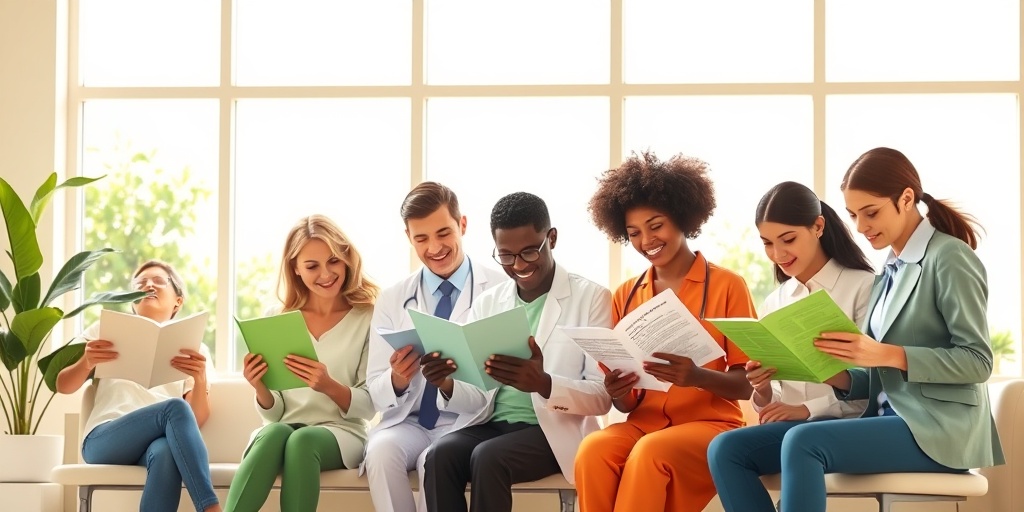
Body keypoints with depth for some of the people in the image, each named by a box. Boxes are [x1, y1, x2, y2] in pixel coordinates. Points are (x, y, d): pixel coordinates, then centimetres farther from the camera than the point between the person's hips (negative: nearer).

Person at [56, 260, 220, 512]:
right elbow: (63, 386, 13)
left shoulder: (193, 348, 21)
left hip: (161, 440, 1)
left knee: (165, 453, -40)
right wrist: (87, 362, -10)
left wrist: (200, 379, -14)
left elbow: (196, 420, 7)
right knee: (175, 407, -34)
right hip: (104, 438, -1)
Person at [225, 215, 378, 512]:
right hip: (284, 429, 2)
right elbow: (274, 414, 8)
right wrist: (260, 387, -15)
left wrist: (329, 386, -22)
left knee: (302, 440, -36)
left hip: (342, 433, -2)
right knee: (275, 434, -34)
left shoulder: (368, 318, 2)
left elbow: (369, 406, -2)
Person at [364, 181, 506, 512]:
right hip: (409, 421, 3)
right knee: (381, 449, -28)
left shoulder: (501, 289, -1)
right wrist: (397, 380, -19)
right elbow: (377, 394, 5)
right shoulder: (392, 300, 8)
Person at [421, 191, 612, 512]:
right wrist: (448, 386, -14)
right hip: (489, 424, 4)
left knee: (487, 457, -32)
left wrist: (543, 384, -25)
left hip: (553, 430, -4)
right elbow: (478, 398, 10)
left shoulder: (591, 298, 0)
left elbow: (603, 396, -6)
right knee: (440, 454, -28)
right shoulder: (487, 303, 14)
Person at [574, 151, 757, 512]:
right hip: (643, 425, 3)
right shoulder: (625, 296, 12)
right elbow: (627, 404, 13)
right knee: (593, 449, -31)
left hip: (711, 426, -3)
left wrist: (698, 377, -23)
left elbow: (745, 385, -2)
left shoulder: (727, 286, 2)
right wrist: (618, 395, -11)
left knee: (650, 452, -36)